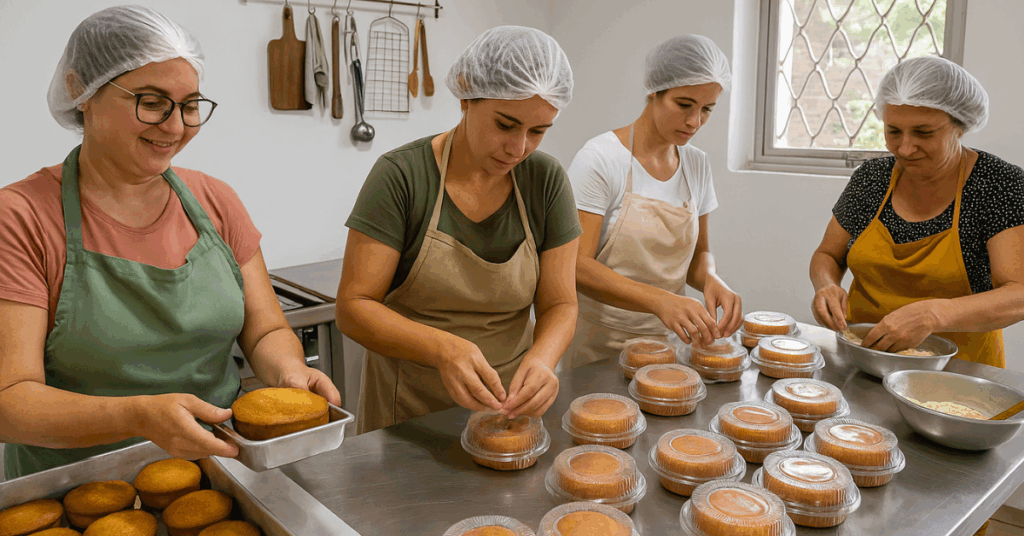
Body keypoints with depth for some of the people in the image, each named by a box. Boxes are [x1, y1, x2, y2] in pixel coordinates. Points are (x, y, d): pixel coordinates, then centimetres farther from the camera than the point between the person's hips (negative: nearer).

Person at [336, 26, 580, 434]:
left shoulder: (546, 181, -7)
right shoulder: (401, 176, -17)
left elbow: (559, 304, -4)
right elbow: (353, 308, -18)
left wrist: (541, 359, -26)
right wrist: (442, 348, -34)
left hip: (506, 404, 3)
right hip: (408, 407, -2)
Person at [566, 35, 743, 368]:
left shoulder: (696, 164, 5)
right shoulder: (601, 158, -13)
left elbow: (698, 252, 13)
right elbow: (576, 265, -19)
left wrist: (710, 279, -10)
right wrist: (659, 300, -31)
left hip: (667, 338, 5)